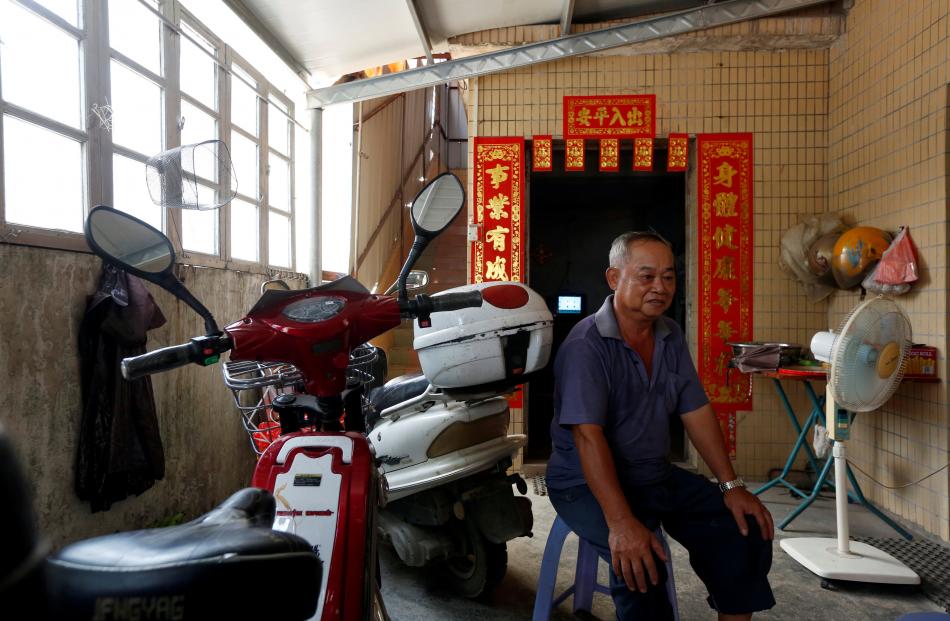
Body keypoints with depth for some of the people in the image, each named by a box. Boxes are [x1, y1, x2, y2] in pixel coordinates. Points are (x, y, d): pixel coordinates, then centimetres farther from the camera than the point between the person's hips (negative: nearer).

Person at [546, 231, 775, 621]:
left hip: (657, 475, 7)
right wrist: (620, 522, -36)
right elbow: (588, 436, -28)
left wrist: (732, 486, -2)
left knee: (746, 528, -3)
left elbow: (697, 413, 6)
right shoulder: (586, 344, -20)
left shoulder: (671, 337, 4)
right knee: (637, 561, -32)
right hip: (588, 483, -7)